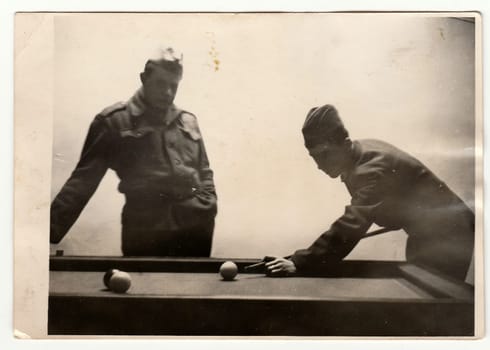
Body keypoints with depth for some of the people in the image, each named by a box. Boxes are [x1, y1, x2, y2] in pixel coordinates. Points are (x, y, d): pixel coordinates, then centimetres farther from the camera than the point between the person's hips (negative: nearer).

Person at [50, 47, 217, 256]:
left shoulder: (188, 121, 14)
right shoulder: (113, 122, 0)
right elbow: (84, 179, -4)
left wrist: (207, 207, 5)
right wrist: (52, 231, -12)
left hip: (196, 226, 5)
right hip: (146, 231, -4)